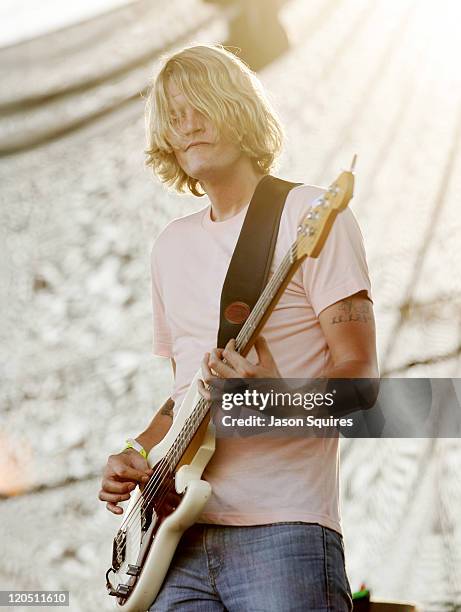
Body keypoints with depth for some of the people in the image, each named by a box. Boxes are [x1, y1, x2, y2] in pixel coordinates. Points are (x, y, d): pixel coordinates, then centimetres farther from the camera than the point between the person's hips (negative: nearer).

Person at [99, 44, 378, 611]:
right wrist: (135, 454, 7)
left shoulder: (309, 215, -2)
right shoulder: (172, 244, 18)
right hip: (177, 535, 6)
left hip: (280, 532, -5)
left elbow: (359, 373, -9)